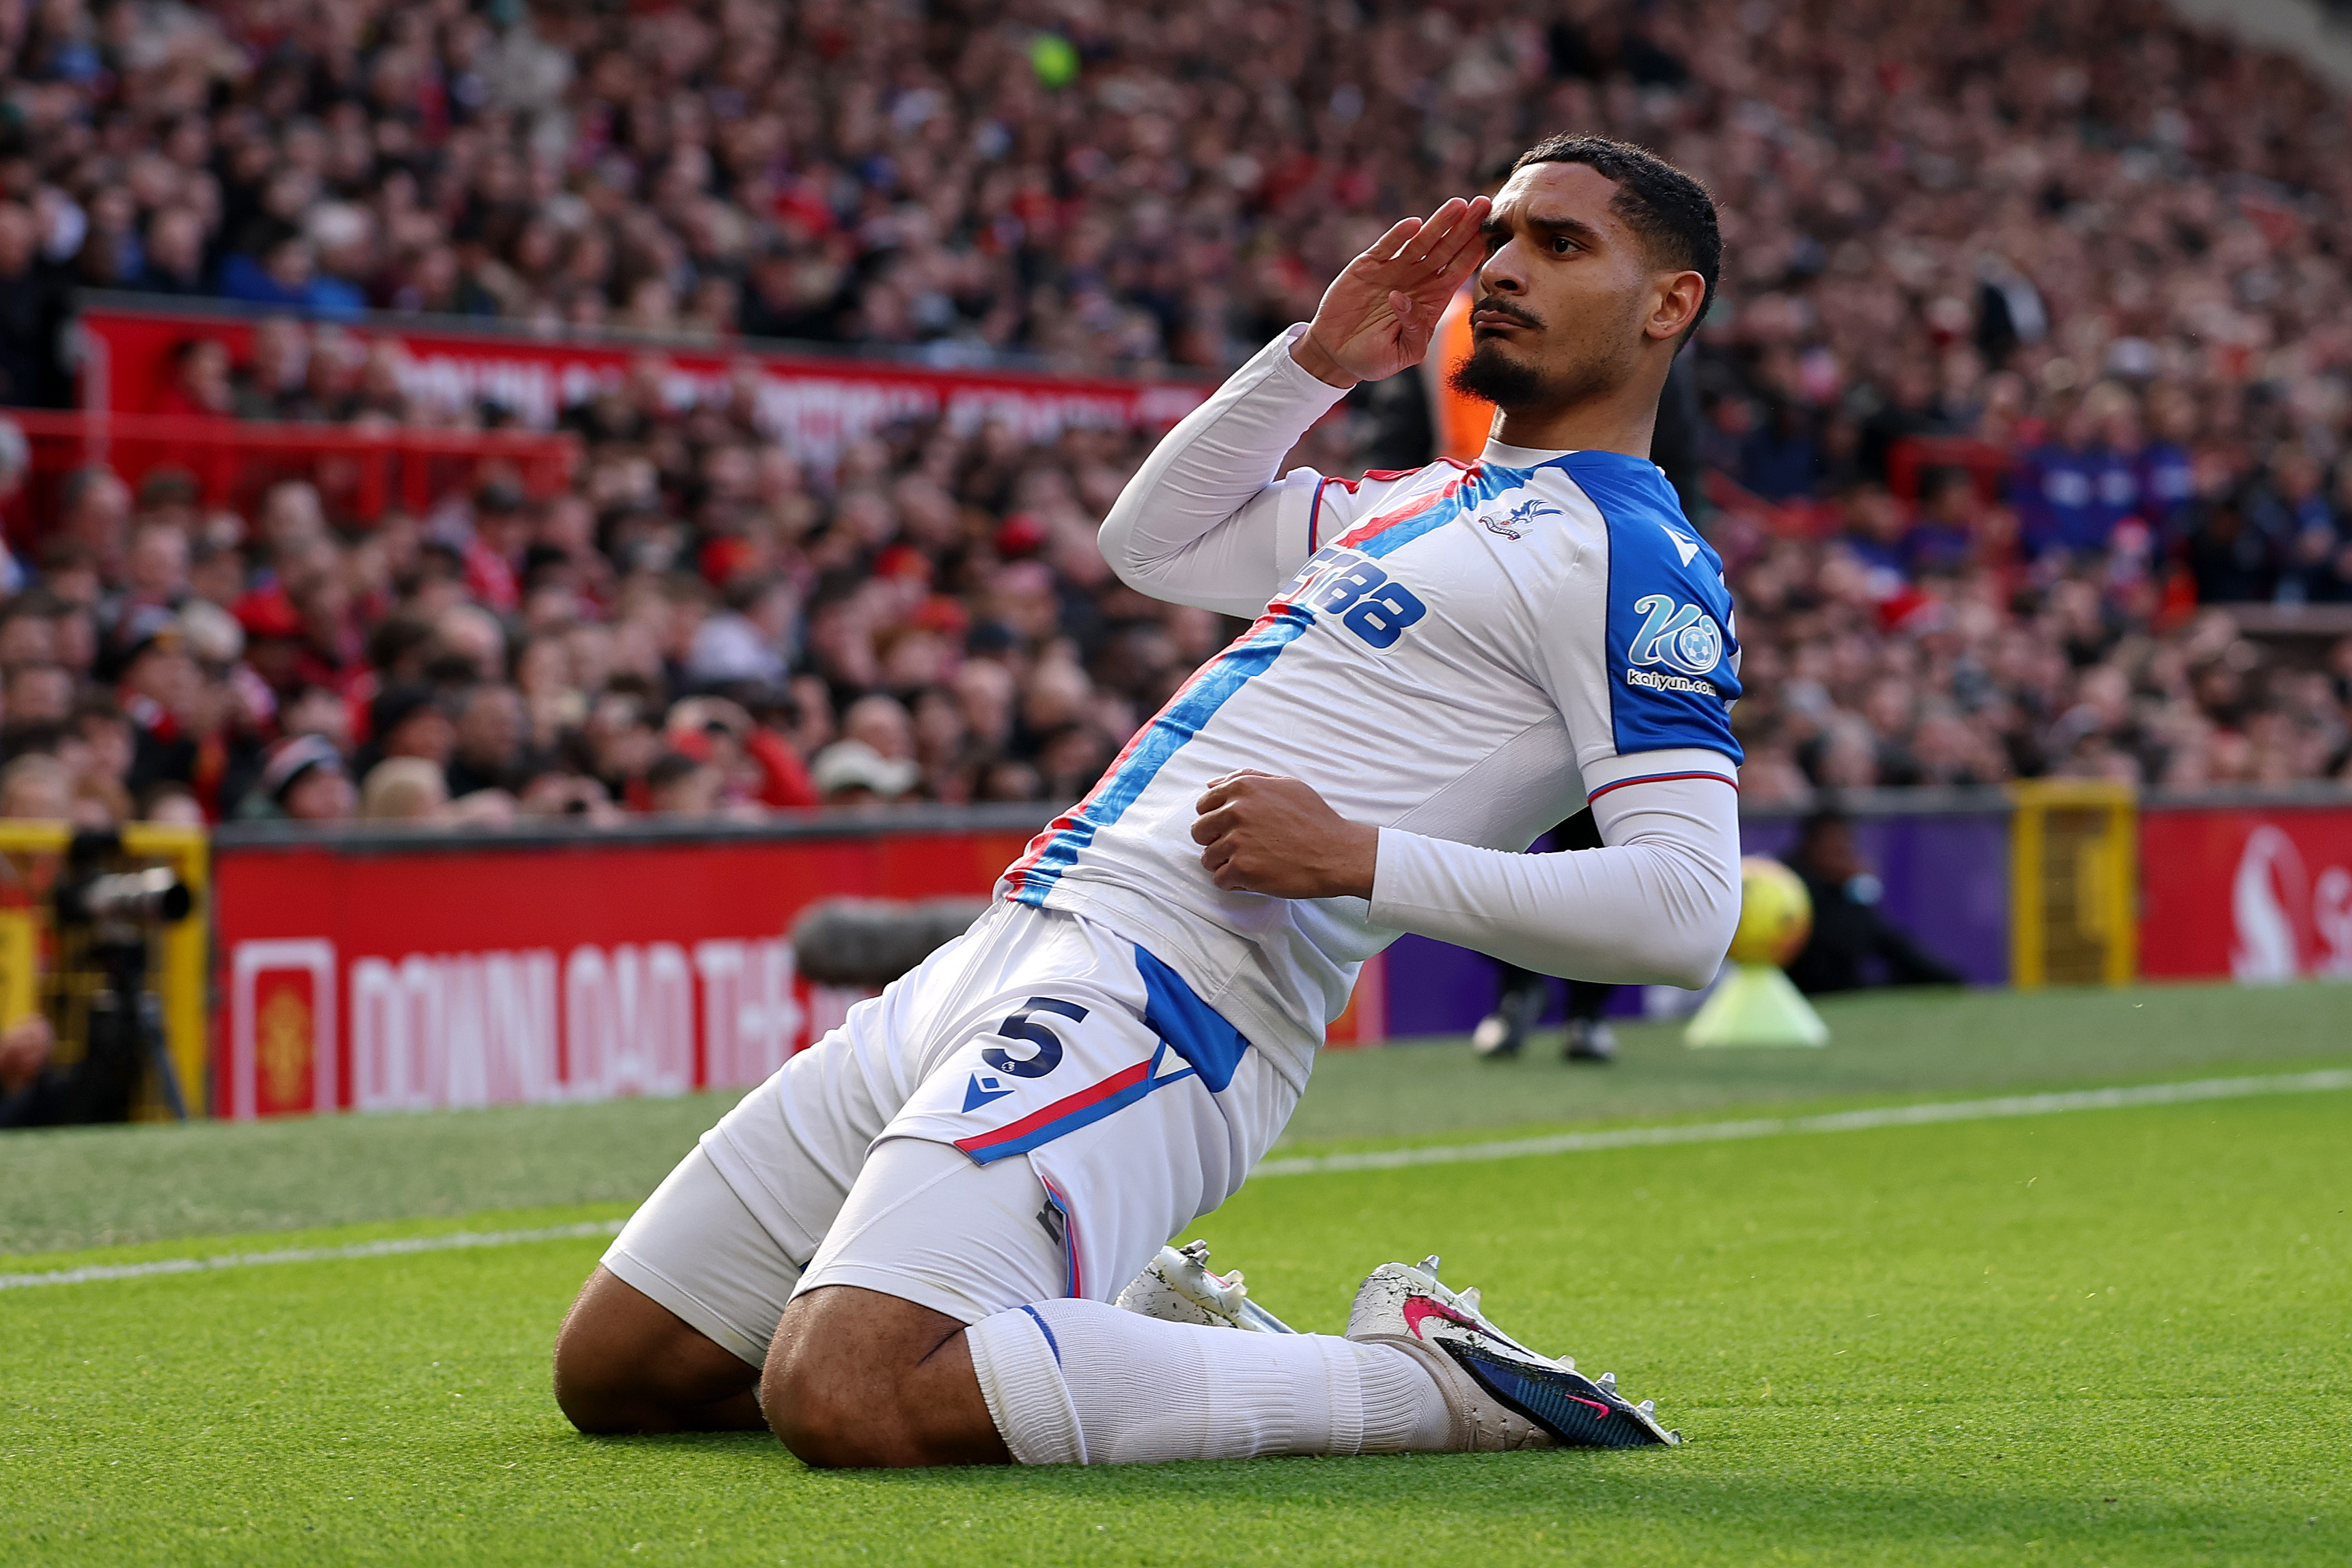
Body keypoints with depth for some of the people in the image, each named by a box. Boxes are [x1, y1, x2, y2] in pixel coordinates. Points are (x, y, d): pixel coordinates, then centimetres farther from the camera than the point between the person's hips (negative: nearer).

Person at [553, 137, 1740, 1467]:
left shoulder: (1631, 560, -5)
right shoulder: (1431, 502, 24)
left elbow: (1689, 911, -17)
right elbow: (1152, 541, 38)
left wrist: (1362, 859, -20)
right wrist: (1319, 361, 23)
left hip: (1155, 1001, -10)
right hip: (1005, 958, 10)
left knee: (847, 1402, -32)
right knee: (615, 1372, 10)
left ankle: (1417, 1385, -16)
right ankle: (1134, 1331, 15)